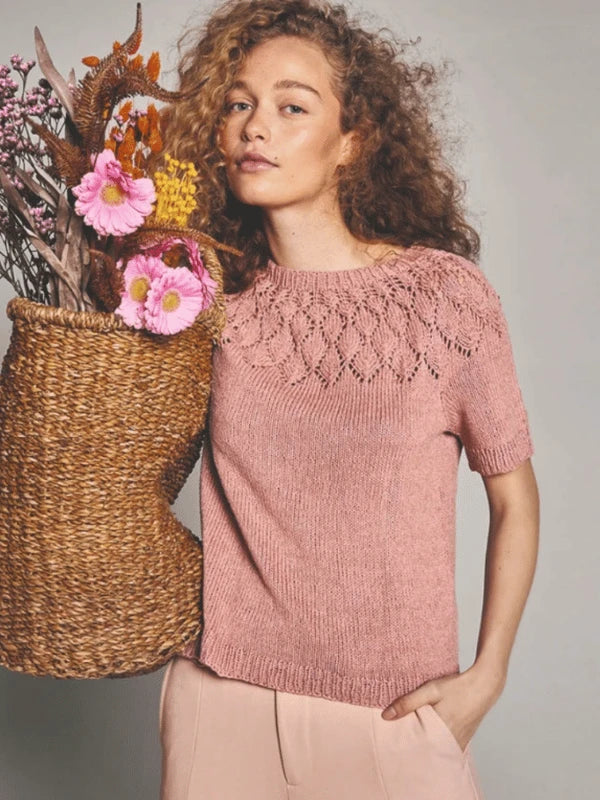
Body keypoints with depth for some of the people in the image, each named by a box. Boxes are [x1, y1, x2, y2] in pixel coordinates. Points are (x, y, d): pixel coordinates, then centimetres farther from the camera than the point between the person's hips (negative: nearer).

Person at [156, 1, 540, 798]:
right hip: (220, 695, 3)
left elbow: (514, 499, -2)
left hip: (394, 711, -2)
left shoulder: (446, 292, -11)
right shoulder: (214, 297, -3)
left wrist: (486, 677, -6)